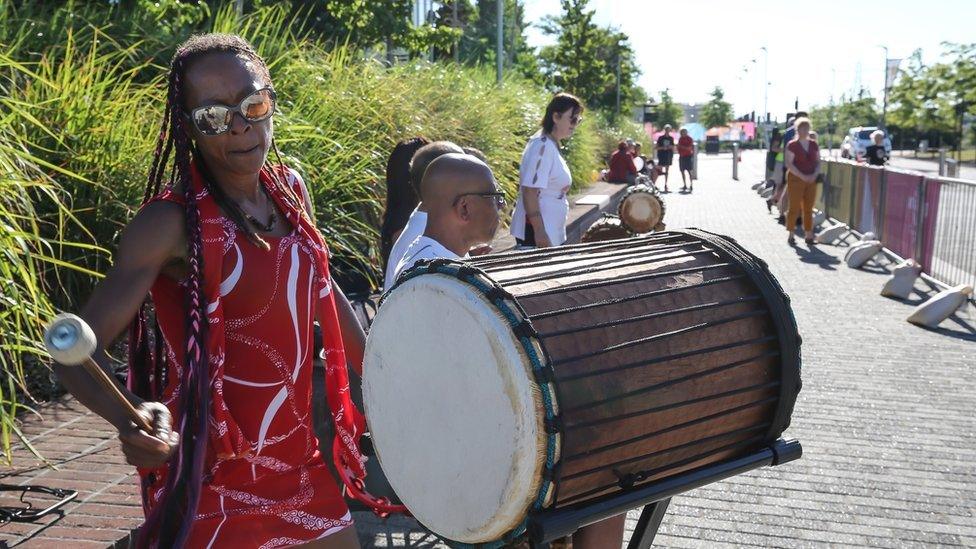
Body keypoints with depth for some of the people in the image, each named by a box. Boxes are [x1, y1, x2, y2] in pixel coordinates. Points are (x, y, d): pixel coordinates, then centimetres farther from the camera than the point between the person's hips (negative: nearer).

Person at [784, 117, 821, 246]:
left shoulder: (813, 145, 10)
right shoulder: (792, 145, -5)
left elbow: (818, 162, 12)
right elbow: (789, 164, -11)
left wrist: (814, 175, -6)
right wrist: (802, 176, -18)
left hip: (811, 181, 5)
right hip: (796, 179, -5)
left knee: (808, 209, 5)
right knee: (794, 208, -4)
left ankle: (809, 235, 9)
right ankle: (791, 235, 4)